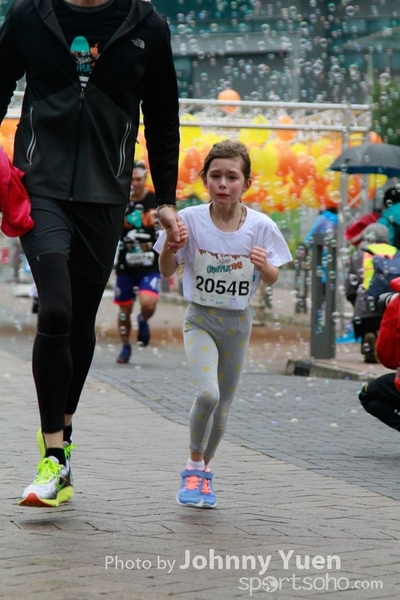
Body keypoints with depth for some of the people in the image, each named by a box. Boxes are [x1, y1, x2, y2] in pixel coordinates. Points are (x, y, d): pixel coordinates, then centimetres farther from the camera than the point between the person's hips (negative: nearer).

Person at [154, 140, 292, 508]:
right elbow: (167, 271, -3)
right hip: (200, 318, -2)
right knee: (208, 394, -23)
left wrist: (264, 265, -22)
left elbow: (273, 279, 0)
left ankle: (204, 470, 34)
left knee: (223, 403, 10)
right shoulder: (190, 219, -12)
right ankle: (194, 465, 0)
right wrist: (170, 248, -24)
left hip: (238, 322, 2)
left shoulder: (260, 226, -10)